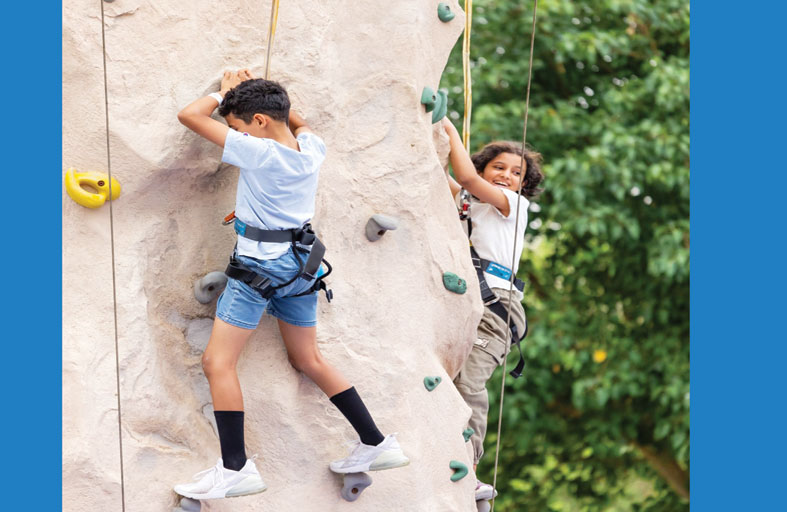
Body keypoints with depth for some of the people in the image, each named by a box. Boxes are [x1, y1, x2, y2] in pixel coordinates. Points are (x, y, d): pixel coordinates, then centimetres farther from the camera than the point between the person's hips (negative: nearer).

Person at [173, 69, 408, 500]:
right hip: (299, 264, 8)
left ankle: (236, 468, -11)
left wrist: (225, 92, 3)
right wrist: (257, 91, 27)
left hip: (259, 266, -8)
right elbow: (300, 123, 28)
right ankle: (377, 444, 20)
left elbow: (190, 115, -14)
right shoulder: (312, 151, 1)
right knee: (309, 360, 19)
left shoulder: (257, 152, -18)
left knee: (217, 361, -5)